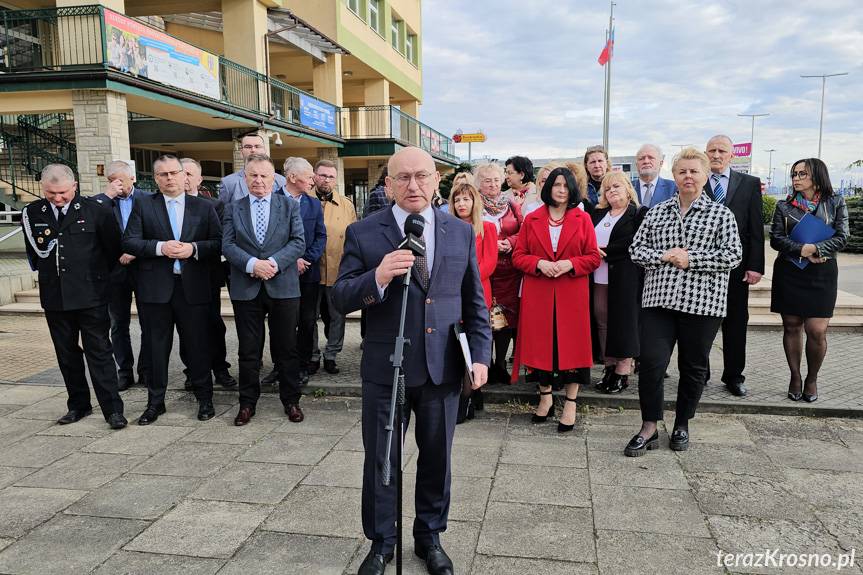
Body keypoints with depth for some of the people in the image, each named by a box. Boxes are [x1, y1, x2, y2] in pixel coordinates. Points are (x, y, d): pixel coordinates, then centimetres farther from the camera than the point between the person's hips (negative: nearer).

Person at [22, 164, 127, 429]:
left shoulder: (96, 210, -6)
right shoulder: (32, 213, 4)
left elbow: (114, 248, 2)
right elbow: (36, 252, 13)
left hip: (91, 295, -4)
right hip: (54, 296, 4)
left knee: (99, 352, -2)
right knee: (66, 354, 13)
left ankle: (113, 409, 2)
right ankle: (78, 405, 26)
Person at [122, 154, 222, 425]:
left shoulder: (204, 207, 7)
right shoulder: (143, 205, 7)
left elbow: (219, 242, 2)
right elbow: (129, 241, -1)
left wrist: (194, 248, -15)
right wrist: (160, 247, -16)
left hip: (193, 287, 0)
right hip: (156, 288, 1)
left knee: (198, 344, 6)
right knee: (157, 346, 9)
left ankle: (204, 399, 20)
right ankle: (155, 401, 23)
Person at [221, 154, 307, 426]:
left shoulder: (290, 205, 5)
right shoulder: (233, 208, 8)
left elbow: (298, 242, -3)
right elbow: (227, 245, -1)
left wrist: (274, 262, -17)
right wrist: (252, 264, -17)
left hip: (283, 287, -1)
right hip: (245, 289, 1)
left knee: (286, 349, 7)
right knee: (248, 351, 8)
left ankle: (291, 400, 20)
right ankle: (247, 403, 21)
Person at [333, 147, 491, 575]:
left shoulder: (461, 233, 3)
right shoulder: (363, 233, -5)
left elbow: (475, 303, 8)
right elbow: (340, 299, -8)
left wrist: (480, 355, 0)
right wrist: (377, 278, -26)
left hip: (444, 368, 2)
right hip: (385, 369, -2)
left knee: (437, 458, 16)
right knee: (380, 459, 12)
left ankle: (430, 536, 38)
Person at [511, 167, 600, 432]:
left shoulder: (582, 219, 6)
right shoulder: (532, 220, 8)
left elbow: (593, 258, 3)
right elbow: (518, 256, 6)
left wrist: (569, 264, -14)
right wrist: (539, 263, -13)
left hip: (572, 294, -1)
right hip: (538, 294, 1)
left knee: (571, 344, 1)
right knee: (540, 343, 5)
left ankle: (570, 405, 12)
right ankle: (545, 398, 23)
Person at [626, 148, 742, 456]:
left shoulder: (721, 214, 2)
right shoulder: (657, 212, 9)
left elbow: (732, 255, -5)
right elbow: (636, 249, 7)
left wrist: (690, 259, -14)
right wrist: (664, 256, -10)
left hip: (702, 302, -1)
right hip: (658, 298, 1)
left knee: (693, 367, 9)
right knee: (651, 362, -5)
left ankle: (682, 425, 28)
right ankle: (649, 428, 9)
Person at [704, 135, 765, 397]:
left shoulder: (750, 183, 5)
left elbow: (756, 229, 2)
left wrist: (755, 266, -5)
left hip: (735, 265, 1)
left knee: (736, 323, 8)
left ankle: (734, 376, 22)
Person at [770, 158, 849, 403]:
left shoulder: (835, 203, 6)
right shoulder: (784, 206, 7)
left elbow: (841, 237, -2)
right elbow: (776, 239, -1)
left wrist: (815, 249, -16)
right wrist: (802, 249, -15)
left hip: (822, 273, -1)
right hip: (789, 272, 1)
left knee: (817, 330, -5)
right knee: (792, 326, 4)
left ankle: (812, 379, 15)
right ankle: (795, 377, 18)